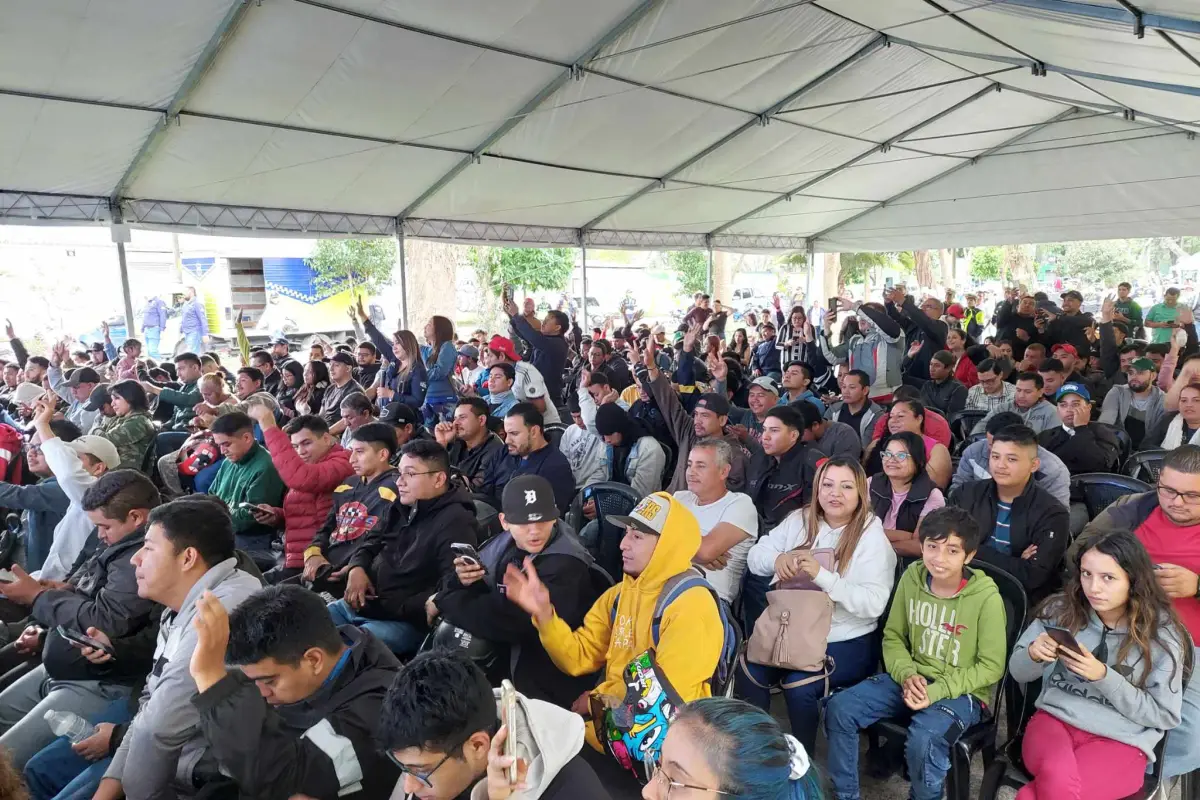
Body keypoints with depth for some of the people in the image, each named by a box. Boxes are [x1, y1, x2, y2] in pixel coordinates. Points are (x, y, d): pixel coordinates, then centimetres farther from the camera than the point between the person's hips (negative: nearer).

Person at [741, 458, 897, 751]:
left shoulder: (872, 537, -6)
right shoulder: (799, 520, 8)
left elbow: (874, 604, -17)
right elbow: (755, 557, 7)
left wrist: (822, 575, -27)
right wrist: (777, 559, -16)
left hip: (844, 641, -3)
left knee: (798, 684, -27)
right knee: (749, 670, -21)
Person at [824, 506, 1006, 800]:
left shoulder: (986, 598, -16)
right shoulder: (912, 578, -4)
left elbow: (991, 667, -10)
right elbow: (893, 637, 6)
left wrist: (937, 691, -20)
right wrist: (907, 675, -14)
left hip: (961, 691, -4)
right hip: (912, 680, 5)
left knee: (923, 739, -34)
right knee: (839, 708, -14)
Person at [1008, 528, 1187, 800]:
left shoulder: (1161, 633, -4)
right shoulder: (1061, 609, 0)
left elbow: (1165, 715, -1)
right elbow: (1018, 672, 8)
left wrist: (1103, 676, -15)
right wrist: (1034, 655, -16)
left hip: (1122, 741, -1)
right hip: (1055, 718, 1)